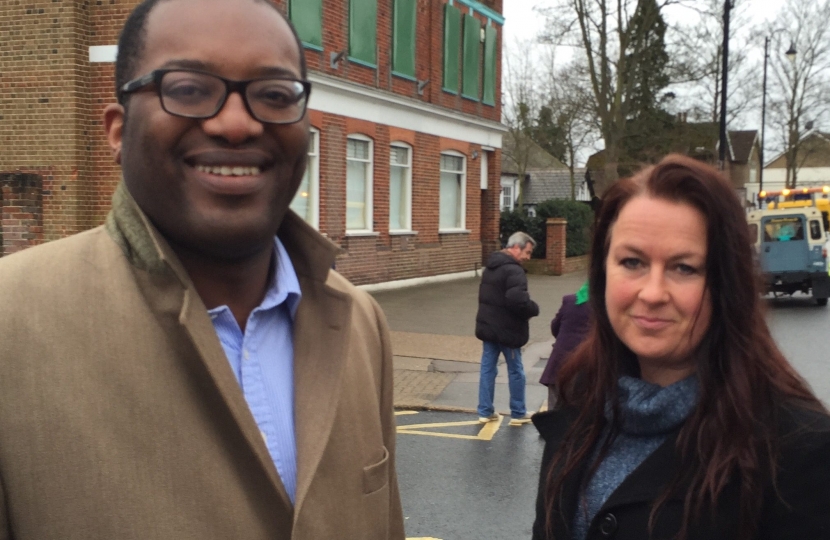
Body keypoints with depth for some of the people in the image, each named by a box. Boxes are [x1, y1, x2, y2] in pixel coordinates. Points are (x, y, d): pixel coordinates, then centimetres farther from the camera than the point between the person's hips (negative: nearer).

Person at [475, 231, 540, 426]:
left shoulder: (491, 266, 12)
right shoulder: (513, 270, -20)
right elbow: (518, 300, -32)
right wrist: (534, 309, -15)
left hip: (487, 326, 8)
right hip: (507, 329, -8)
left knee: (487, 368, 11)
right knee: (515, 371, 6)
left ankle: (485, 412, 14)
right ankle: (518, 414, 16)